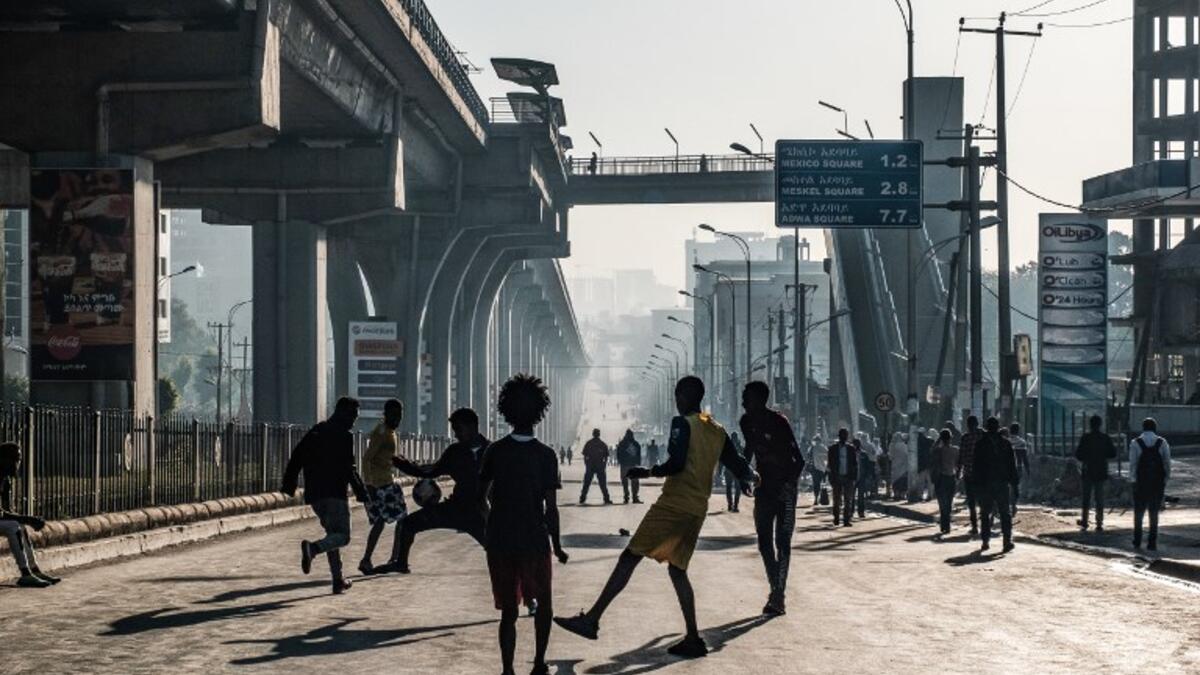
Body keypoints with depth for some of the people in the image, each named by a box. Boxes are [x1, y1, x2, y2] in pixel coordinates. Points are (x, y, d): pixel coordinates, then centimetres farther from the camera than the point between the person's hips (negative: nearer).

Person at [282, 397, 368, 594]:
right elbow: (348, 469, -13)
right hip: (335, 493, -8)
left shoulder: (315, 432, 15)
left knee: (333, 534, 18)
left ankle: (338, 580, 15)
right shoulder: (344, 436, -7)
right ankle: (313, 548, -32)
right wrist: (361, 492, -8)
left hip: (314, 494, 8)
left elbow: (296, 458, 13)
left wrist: (289, 485, 16)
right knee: (342, 536, -3)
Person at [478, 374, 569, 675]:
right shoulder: (544, 455, -9)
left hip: (499, 542, 2)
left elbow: (481, 497, 7)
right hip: (534, 542, -2)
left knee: (508, 611, 9)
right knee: (543, 603, 18)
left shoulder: (495, 451, -1)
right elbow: (550, 508, -10)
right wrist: (557, 545, 1)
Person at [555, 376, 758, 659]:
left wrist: (648, 472, -2)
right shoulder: (718, 431, 14)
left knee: (629, 558, -6)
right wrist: (751, 478, 40)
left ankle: (592, 620, -10)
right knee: (677, 569, 15)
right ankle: (693, 639, 7)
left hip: (673, 505, -7)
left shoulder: (683, 424, -6)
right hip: (697, 510, 7)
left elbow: (676, 464, -17)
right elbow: (738, 465, 18)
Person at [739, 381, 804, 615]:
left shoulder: (779, 422, -18)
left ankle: (779, 595, -8)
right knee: (764, 542, 5)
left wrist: (790, 482, -30)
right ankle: (776, 590, 15)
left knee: (782, 541, -8)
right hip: (764, 484, 7)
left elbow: (798, 460, -19)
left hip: (785, 484, -7)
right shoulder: (747, 422, 1)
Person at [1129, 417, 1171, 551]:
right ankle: (1152, 543, 5)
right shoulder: (1162, 443, 0)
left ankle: (1137, 542, 11)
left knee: (1138, 511, 11)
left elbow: (1132, 464, -8)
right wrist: (1166, 479, 4)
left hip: (1141, 482, -1)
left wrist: (1132, 479, -3)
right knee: (1154, 512, 8)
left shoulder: (1135, 443, -4)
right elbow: (1167, 463, -2)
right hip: (1158, 483, 1)